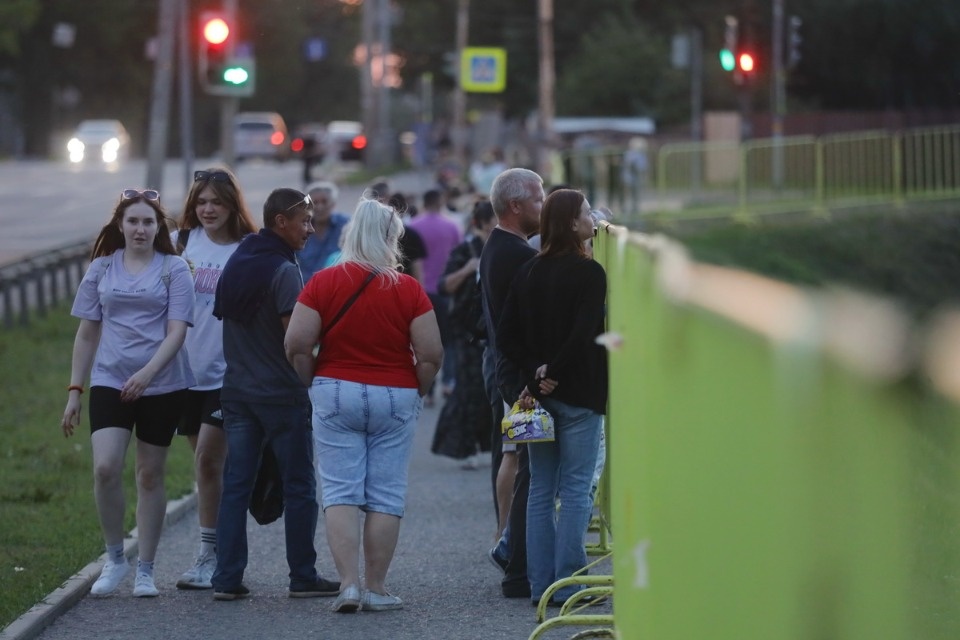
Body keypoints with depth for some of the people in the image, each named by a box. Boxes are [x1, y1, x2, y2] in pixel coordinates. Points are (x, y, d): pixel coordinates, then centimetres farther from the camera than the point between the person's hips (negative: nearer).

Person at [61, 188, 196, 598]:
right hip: (109, 381, 1)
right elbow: (87, 333, 12)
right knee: (105, 468, -16)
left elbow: (176, 332, -7)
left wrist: (147, 373, -22)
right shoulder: (101, 269, 8)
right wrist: (74, 390, 8)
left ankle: (145, 570, 16)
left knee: (150, 476, 6)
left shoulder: (174, 270, 0)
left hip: (162, 385, -1)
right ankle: (114, 559, 2)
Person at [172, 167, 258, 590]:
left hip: (228, 370, -4)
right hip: (188, 368, 4)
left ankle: (210, 556, -6)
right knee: (206, 464, 11)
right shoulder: (182, 242, 5)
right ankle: (222, 551, 20)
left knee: (208, 460, -12)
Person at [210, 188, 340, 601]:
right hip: (281, 392, -7)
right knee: (298, 486, 3)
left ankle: (227, 578, 1)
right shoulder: (283, 271, -14)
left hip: (236, 391, 7)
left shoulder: (236, 263, 10)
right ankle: (303, 577, 7)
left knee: (235, 485, 6)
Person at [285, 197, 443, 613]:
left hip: (336, 393, 0)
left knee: (340, 493, 3)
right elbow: (431, 354, -7)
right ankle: (376, 589, 8)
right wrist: (416, 391, 10)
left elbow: (296, 345, -8)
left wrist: (313, 385, 7)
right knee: (385, 496, 6)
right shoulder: (409, 289, -6)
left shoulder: (324, 282, -5)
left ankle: (349, 584, -8)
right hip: (395, 397, 0)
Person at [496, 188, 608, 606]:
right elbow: (584, 335, -21)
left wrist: (535, 372, -4)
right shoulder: (588, 273, -11)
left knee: (540, 490, 9)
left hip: (539, 394, 6)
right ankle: (567, 584, -3)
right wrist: (553, 373, -10)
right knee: (576, 490, -1)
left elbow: (506, 337, 2)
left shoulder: (528, 273, 8)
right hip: (578, 394, -6)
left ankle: (539, 585, 10)